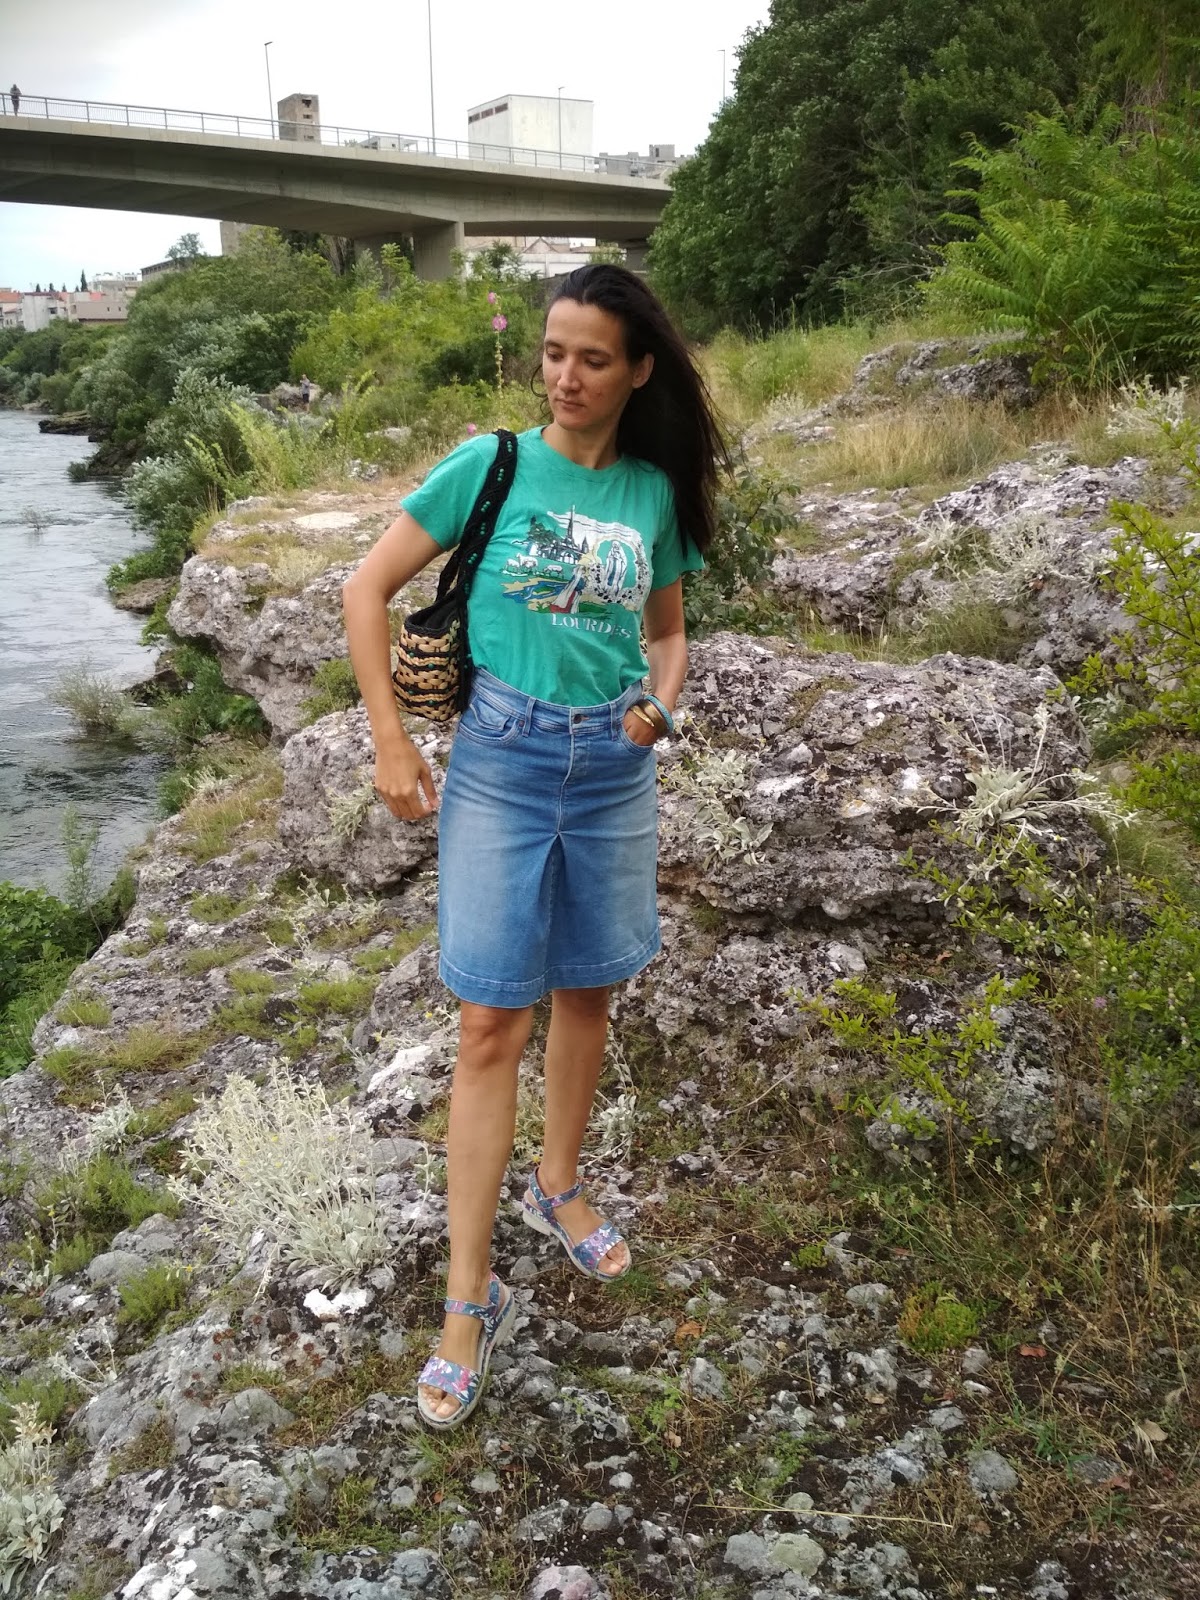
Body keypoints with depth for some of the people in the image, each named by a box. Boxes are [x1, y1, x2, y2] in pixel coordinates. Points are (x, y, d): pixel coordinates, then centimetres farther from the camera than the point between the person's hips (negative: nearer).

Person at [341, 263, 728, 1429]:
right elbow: (367, 588, -3)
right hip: (502, 760, -3)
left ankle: (557, 1187, 40)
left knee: (587, 994, 16)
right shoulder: (489, 464, -7)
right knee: (493, 1025, -3)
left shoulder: (657, 492, 3)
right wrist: (390, 744, -8)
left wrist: (661, 703, -5)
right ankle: (470, 1299, 8)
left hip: (613, 766, 4)